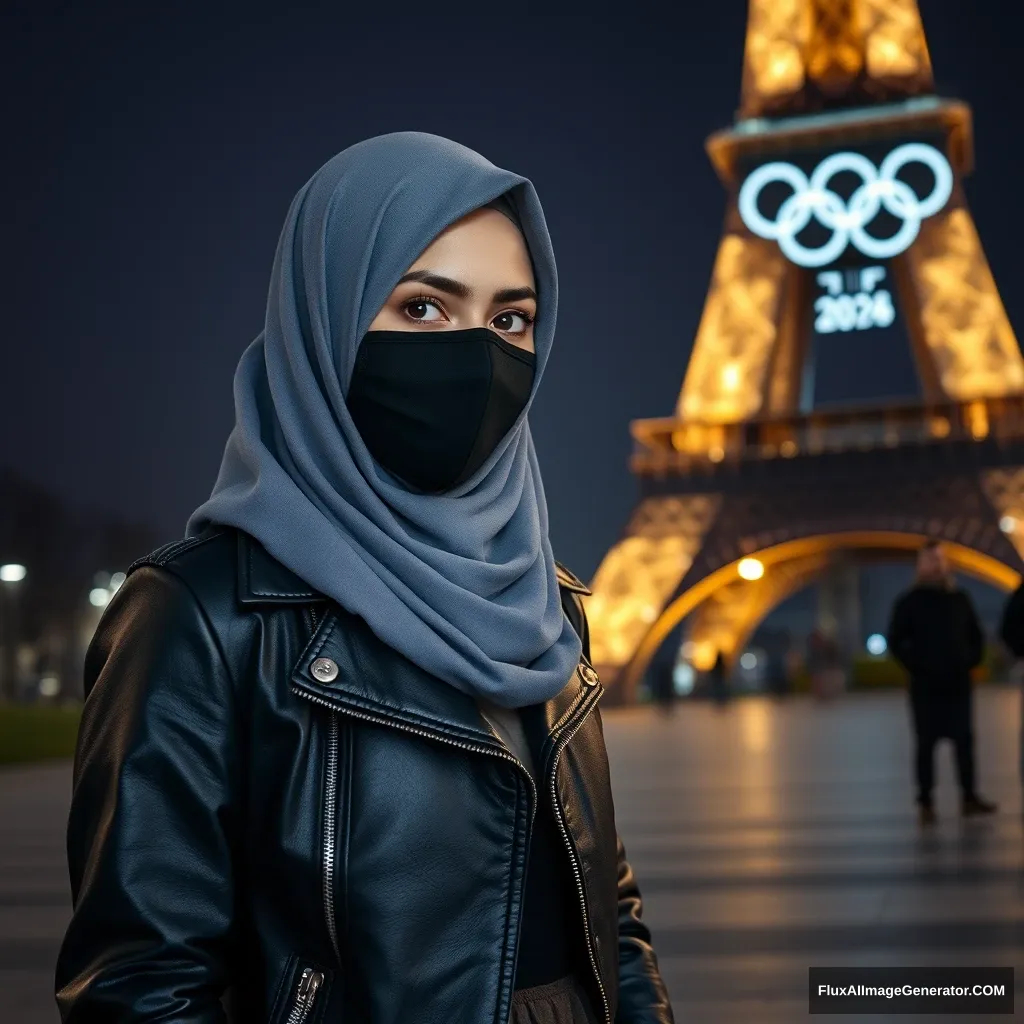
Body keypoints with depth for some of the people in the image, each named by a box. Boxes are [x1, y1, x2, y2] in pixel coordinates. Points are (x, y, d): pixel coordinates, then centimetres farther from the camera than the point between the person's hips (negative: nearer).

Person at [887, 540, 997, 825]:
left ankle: (969, 797, 12)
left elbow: (976, 635, 17)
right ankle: (925, 802, 3)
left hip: (959, 683, 4)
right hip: (925, 685, -3)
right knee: (926, 744, -1)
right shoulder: (908, 602, -2)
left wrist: (972, 660, 3)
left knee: (964, 740, 4)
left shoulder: (959, 599, 9)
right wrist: (915, 666, -10)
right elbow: (895, 641, -3)